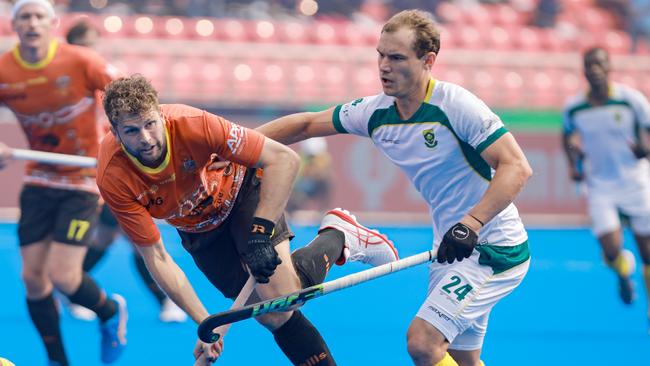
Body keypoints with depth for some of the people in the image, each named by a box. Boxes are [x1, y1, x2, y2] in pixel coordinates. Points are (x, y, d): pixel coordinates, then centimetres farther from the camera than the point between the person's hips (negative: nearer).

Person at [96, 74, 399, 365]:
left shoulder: (191, 125, -37)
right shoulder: (113, 179, -30)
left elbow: (284, 159, -32)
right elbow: (156, 258, -24)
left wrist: (260, 232, -39)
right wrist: (205, 323, -30)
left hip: (243, 188, -2)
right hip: (198, 230, 2)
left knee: (278, 298, -19)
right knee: (273, 317, -7)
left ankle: (337, 236, 6)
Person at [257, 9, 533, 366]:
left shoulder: (456, 105, -20)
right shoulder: (375, 112, 1)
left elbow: (516, 167, -24)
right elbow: (306, 124, 12)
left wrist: (471, 224, -34)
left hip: (493, 250, -8)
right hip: (451, 249, 8)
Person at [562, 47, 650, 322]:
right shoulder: (573, 108, -5)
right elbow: (569, 135, 16)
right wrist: (573, 164, 1)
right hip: (600, 188, 1)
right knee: (612, 251, -14)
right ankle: (624, 272, 25)